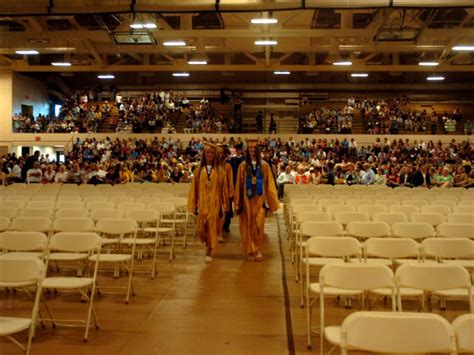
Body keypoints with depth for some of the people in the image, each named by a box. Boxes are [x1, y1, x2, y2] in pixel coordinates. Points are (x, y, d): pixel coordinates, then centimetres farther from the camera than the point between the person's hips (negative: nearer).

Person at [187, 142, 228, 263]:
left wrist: (223, 206, 0)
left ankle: (209, 253, 14)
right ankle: (208, 245, 32)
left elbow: (222, 189, 3)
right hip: (202, 203, 1)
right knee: (200, 228, 2)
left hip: (214, 203, -1)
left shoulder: (218, 171, 2)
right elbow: (194, 188, 3)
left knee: (212, 227, 1)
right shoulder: (199, 170, 3)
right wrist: (194, 205, -1)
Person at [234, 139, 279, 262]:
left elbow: (269, 184, 3)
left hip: (259, 199, 0)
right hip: (247, 199, 0)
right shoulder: (243, 166, 3)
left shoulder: (264, 165, 3)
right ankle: (250, 251, 16)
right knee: (248, 226, 4)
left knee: (258, 225, -4)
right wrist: (238, 203, -1)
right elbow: (239, 185, 3)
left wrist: (271, 202, -1)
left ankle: (258, 250, 12)